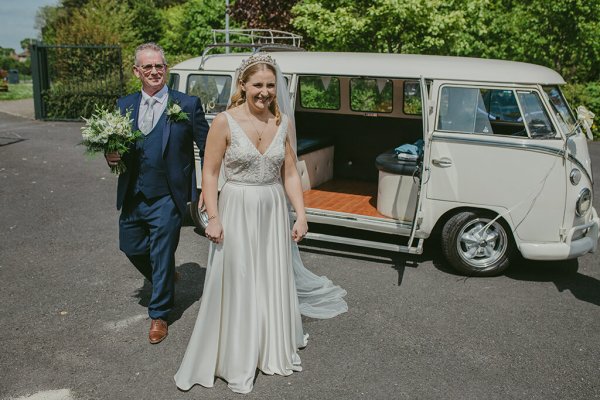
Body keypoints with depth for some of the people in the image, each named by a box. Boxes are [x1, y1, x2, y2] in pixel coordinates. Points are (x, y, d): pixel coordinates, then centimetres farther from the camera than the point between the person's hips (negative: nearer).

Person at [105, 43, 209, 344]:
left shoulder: (187, 104, -7)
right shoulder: (125, 105, 6)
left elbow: (207, 148, -5)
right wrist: (111, 157, -9)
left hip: (167, 198, -5)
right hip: (132, 196, 5)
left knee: (162, 256, 5)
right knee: (130, 247, 18)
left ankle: (159, 314, 27)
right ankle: (164, 279, 48)